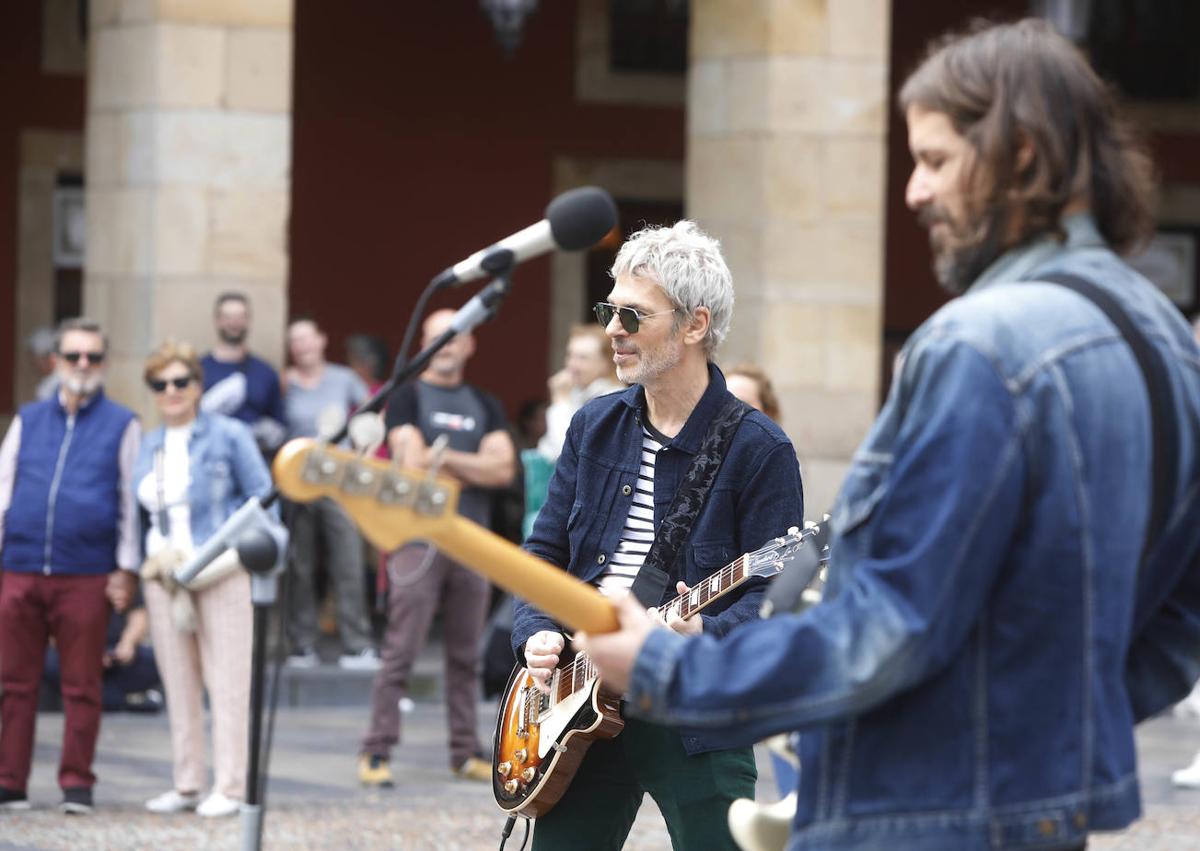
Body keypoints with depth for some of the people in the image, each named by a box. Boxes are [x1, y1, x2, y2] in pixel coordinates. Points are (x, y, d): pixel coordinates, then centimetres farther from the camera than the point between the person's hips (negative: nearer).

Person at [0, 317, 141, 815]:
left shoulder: (121, 425, 7)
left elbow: (131, 502, 6)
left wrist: (126, 569, 0)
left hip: (87, 576, -2)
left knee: (81, 686, 1)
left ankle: (77, 784, 7)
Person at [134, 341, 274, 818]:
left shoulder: (228, 436, 0)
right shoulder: (148, 448, 14)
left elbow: (263, 499, 0)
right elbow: (142, 510, 19)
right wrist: (156, 561, 4)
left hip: (222, 575, -5)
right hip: (165, 576, 5)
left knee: (227, 681, -5)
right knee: (178, 685, 5)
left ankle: (229, 788, -4)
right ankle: (186, 786, 11)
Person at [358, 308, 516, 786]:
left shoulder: (484, 406, 17)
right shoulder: (408, 397, 4)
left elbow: (504, 469, 3)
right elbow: (413, 464, -9)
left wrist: (445, 457, -6)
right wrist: (475, 469, 0)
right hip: (419, 539, -4)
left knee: (466, 655, 7)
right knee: (401, 651, -8)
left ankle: (465, 753, 12)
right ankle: (376, 753, -7)